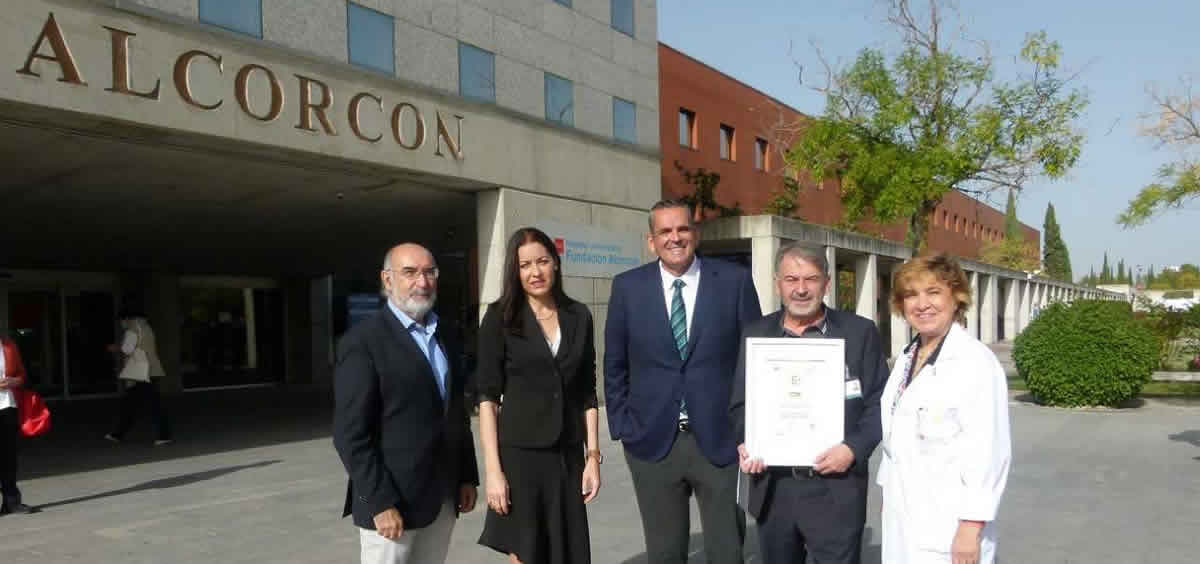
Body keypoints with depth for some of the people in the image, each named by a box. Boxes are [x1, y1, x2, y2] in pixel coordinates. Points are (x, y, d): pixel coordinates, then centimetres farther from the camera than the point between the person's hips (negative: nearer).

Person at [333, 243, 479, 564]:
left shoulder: (444, 334, 12)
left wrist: (467, 476, 11)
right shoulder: (362, 341, -11)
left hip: (443, 498, 6)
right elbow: (351, 433, -15)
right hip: (391, 501, -6)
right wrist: (381, 503, -18)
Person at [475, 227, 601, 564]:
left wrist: (593, 455, 3)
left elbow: (587, 394, 8)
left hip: (568, 457, 3)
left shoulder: (579, 316, 6)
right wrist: (493, 469, -13)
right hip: (519, 456, -3)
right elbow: (488, 396, -7)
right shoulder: (500, 318, -4)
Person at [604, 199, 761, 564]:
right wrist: (620, 425, 3)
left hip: (722, 438, -1)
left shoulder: (734, 281, -1)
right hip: (653, 440, 1)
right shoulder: (627, 287, 2)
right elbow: (614, 364, 8)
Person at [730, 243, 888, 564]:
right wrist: (745, 442, -8)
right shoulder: (755, 334, 7)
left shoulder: (860, 332, 1)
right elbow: (741, 402, 10)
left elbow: (879, 402, 0)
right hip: (772, 490, 3)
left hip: (835, 492, -3)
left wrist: (853, 448, -15)